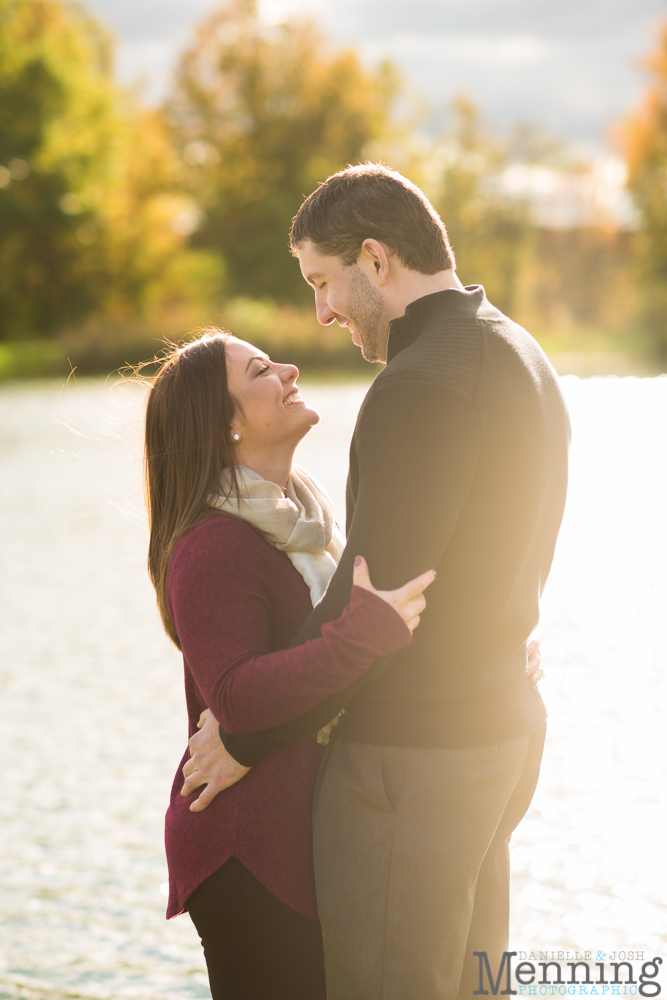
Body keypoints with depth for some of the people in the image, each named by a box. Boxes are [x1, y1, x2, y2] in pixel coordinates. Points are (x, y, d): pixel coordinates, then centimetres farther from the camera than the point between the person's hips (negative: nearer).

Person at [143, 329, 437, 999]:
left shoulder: (302, 518, 14)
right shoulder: (214, 547, -17)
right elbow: (237, 697, -28)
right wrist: (366, 631, -34)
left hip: (305, 835, 9)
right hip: (249, 853, -9)